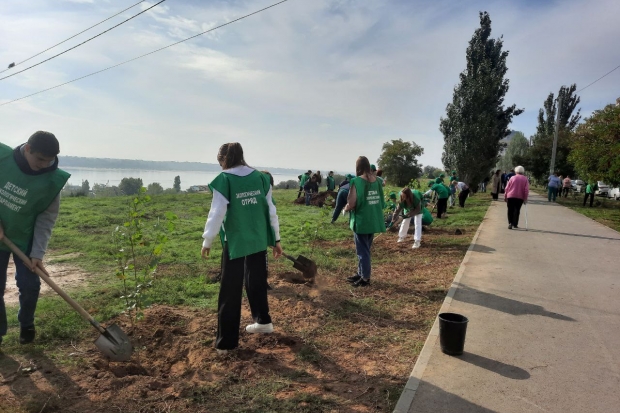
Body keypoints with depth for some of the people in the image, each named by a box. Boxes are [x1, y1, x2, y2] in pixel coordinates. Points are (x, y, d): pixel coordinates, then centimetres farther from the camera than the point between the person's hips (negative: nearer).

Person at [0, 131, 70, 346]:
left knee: (29, 285, 1)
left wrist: (38, 253, -19)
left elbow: (46, 219, -13)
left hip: (25, 239, 0)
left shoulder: (52, 180, -18)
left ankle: (26, 325, 27)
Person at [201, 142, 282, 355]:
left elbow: (217, 214, -12)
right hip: (258, 240, 5)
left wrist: (207, 241, -1)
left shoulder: (224, 180, -10)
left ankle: (226, 342, 12)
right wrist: (276, 239, 13)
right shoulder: (260, 178, 3)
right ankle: (263, 321, 40)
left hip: (235, 242, -4)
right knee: (257, 283, 23)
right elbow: (271, 211, 5)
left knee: (230, 292, 4)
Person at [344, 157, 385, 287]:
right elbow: (382, 202, 12)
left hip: (361, 222, -7)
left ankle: (365, 279, 13)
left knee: (362, 251, 5)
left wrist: (345, 209, 2)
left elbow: (351, 205, -19)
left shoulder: (357, 181, -16)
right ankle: (361, 273, 31)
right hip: (373, 221, 7)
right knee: (365, 249, 19)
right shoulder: (377, 180, 4)